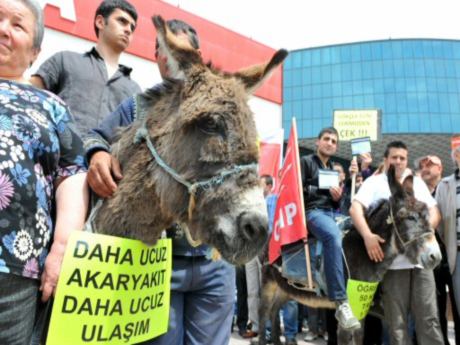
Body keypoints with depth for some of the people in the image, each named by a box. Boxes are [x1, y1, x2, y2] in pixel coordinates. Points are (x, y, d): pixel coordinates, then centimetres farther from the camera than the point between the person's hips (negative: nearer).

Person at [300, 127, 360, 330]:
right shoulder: (306, 162, 8)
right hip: (312, 212, -8)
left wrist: (338, 197, 3)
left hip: (331, 214, 9)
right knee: (334, 236, -38)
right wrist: (324, 191, -6)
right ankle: (341, 303, -40)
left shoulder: (334, 171, 28)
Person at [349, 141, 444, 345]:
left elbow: (434, 212, 11)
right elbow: (355, 208, -11)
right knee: (396, 321, 5)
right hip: (392, 261, -3)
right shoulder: (374, 182, 3)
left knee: (429, 317, 7)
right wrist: (368, 235, -27)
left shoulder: (417, 183, 16)